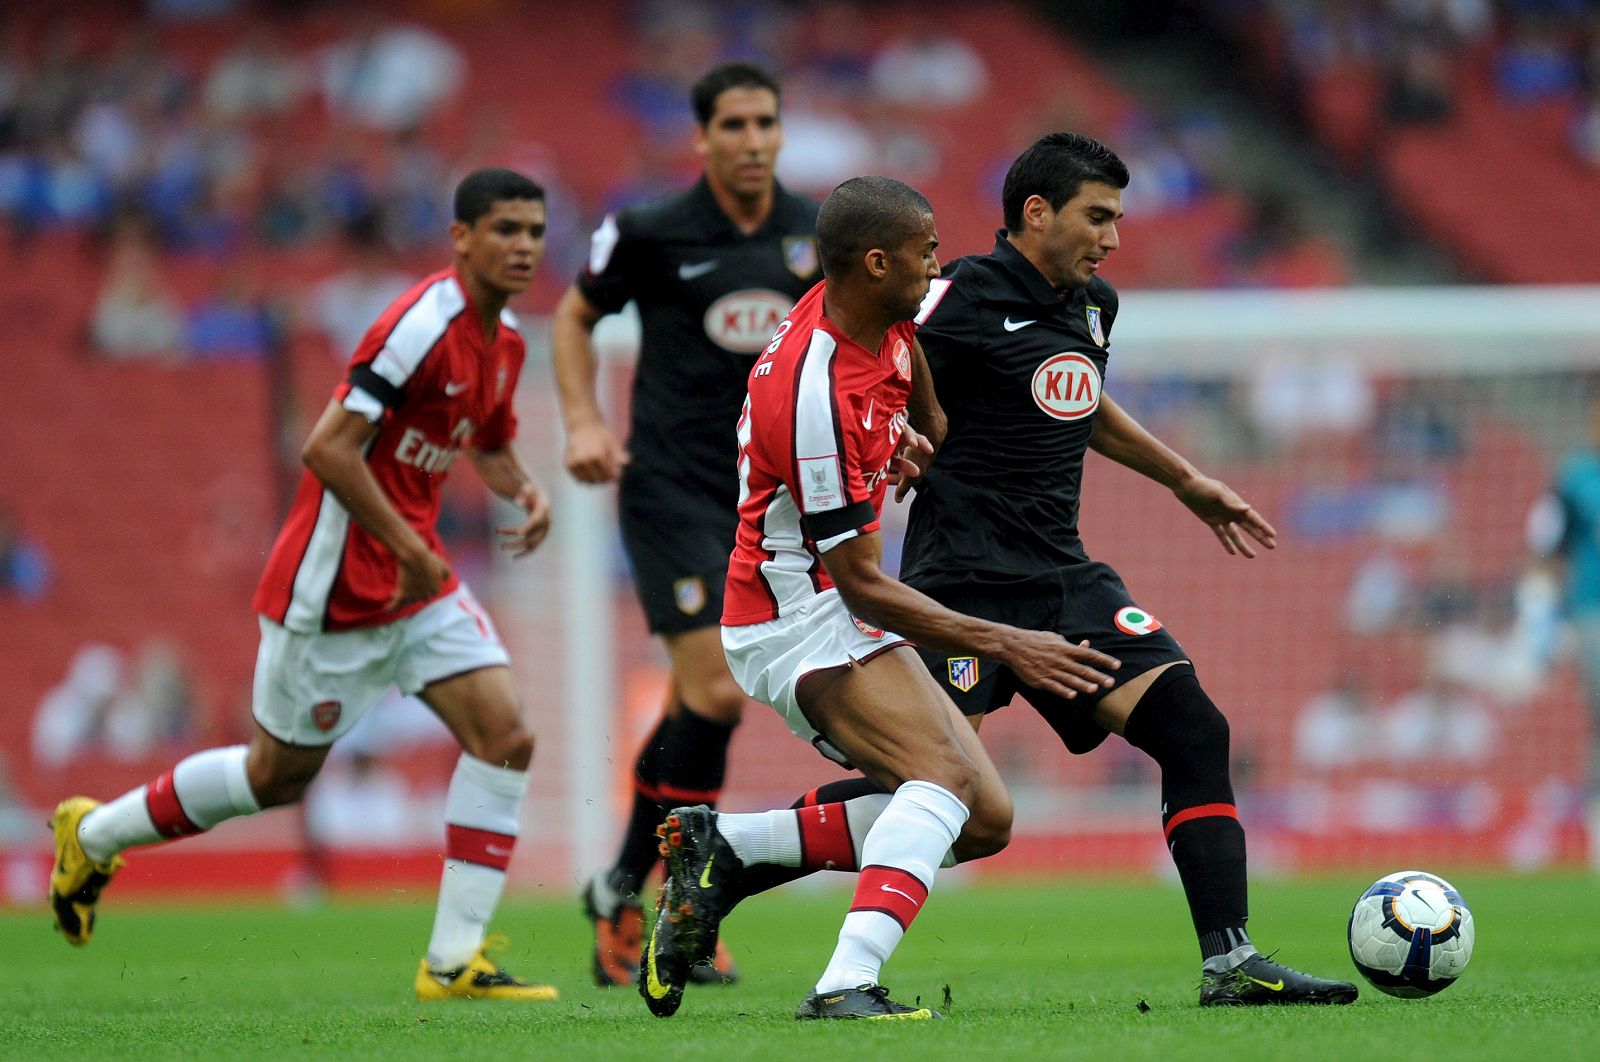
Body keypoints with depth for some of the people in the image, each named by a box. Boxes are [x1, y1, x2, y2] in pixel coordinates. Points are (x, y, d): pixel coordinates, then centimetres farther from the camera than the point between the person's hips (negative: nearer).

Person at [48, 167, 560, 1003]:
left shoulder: (504, 342, 6)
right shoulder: (424, 324, -22)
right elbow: (328, 448, -25)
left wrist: (523, 490, 3)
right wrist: (409, 550, -21)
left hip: (418, 583, 8)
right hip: (334, 585, -8)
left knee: (505, 736, -8)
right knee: (279, 775, 7)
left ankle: (454, 960, -6)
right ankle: (94, 833, 30)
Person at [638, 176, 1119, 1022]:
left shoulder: (884, 318, 0)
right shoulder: (814, 394, -26)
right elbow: (860, 583, -23)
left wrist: (919, 432, 16)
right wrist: (1004, 644, -22)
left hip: (846, 620, 10)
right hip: (800, 616, -10)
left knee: (983, 821, 1)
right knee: (949, 778, -30)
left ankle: (723, 849, 4)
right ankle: (847, 985, -42)